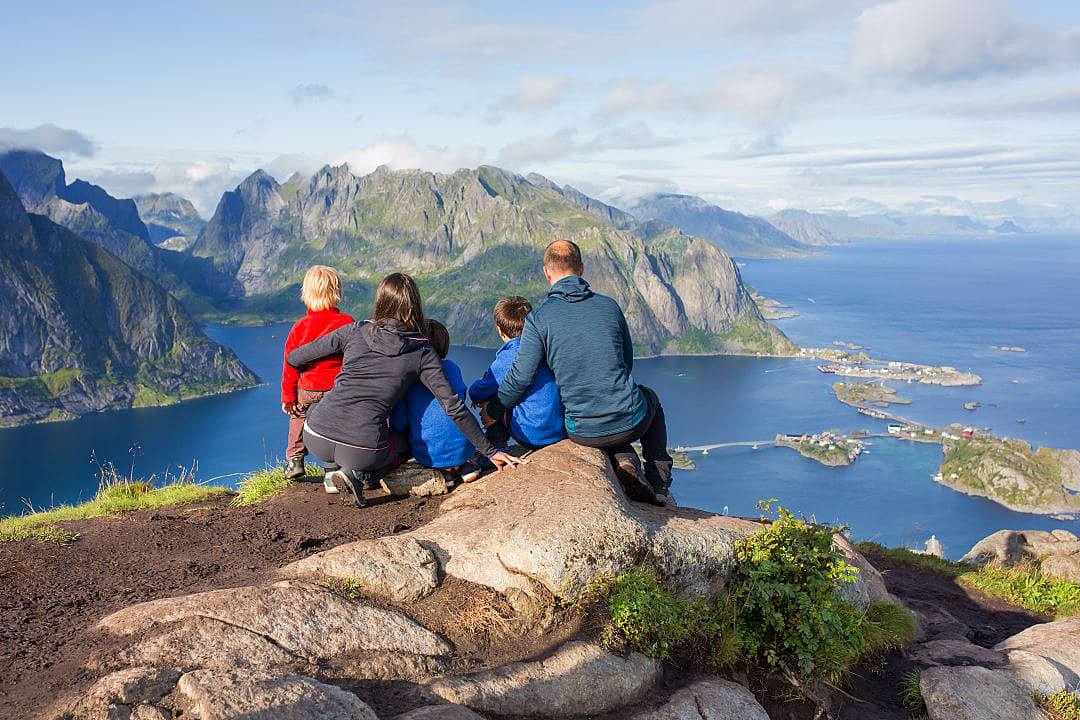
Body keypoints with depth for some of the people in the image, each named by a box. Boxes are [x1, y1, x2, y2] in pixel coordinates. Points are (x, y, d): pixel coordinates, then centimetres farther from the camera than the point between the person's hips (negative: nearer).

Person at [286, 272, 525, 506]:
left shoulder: (354, 331, 6)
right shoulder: (423, 352, 1)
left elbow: (294, 358, 16)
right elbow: (454, 406, -2)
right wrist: (489, 451, 4)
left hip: (317, 437, 3)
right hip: (362, 450, -3)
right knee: (403, 445, 31)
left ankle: (333, 468, 17)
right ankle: (357, 474, 4)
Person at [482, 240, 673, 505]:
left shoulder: (539, 318, -9)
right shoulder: (609, 305, 0)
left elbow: (520, 377, -13)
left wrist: (492, 411, 5)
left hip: (584, 433, 0)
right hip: (631, 422, 1)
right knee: (650, 398, 38)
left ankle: (624, 461, 7)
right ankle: (659, 482, 25)